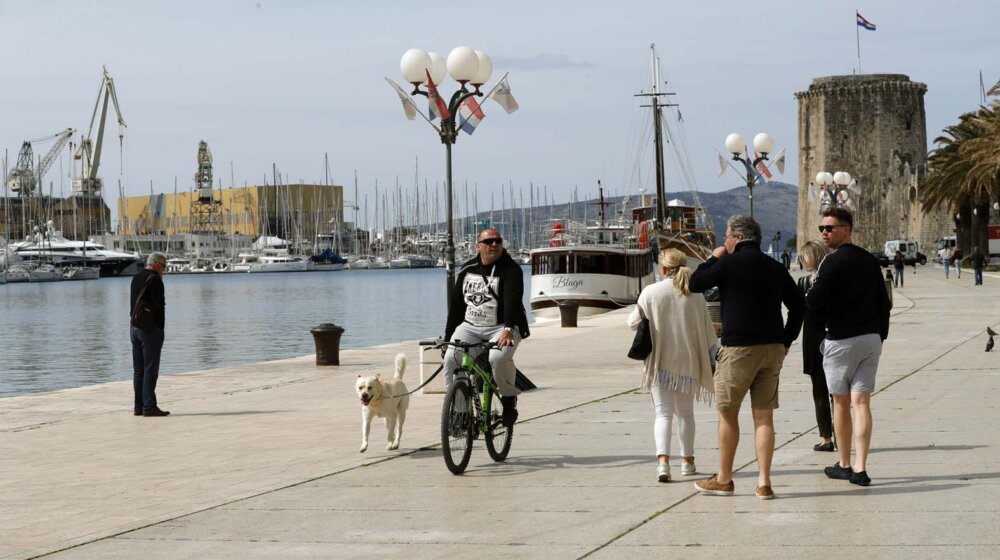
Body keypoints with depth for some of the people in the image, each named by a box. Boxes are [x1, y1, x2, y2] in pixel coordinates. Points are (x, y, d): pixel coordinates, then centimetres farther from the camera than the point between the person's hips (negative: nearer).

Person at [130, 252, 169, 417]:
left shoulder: (136, 278, 12)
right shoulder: (155, 280, -12)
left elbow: (133, 304, 14)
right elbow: (159, 306, -16)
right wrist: (160, 328, -12)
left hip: (135, 328, 8)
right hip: (150, 329, -8)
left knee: (138, 370, 9)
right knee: (150, 369, -6)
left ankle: (138, 406, 11)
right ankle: (149, 407, -8)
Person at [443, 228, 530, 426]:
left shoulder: (510, 270, -5)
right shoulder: (467, 269, 11)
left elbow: (512, 300, -21)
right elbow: (456, 305, 14)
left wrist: (508, 329, -38)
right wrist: (448, 337, 11)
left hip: (501, 327, -4)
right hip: (470, 326, 4)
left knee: (499, 358, -34)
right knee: (451, 358, -22)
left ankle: (509, 398, -5)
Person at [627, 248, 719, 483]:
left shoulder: (650, 292, -8)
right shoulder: (696, 295, -2)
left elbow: (634, 322, 2)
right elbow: (707, 330, 2)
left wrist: (637, 307, 23)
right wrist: (713, 359, 11)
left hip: (660, 362, -2)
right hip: (688, 361, 2)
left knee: (663, 412, -2)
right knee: (685, 412, 17)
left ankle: (663, 459, -21)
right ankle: (688, 461, 24)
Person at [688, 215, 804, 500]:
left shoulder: (730, 263, -8)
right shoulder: (776, 268, 11)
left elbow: (695, 284, 1)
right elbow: (798, 305, 14)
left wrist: (714, 258, 14)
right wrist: (786, 340, 17)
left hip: (739, 349, -5)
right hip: (773, 349, 6)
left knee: (727, 415, 6)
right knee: (764, 416, 5)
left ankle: (724, 479, 13)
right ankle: (764, 482, 1)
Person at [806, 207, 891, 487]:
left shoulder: (832, 262, -12)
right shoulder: (871, 261, 10)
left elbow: (814, 303, -17)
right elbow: (884, 303, 13)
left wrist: (808, 295, 6)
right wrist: (880, 336, 18)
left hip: (841, 340, -5)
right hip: (871, 338, 5)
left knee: (841, 403, 7)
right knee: (861, 402, 1)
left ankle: (844, 465, 16)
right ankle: (860, 468, -6)